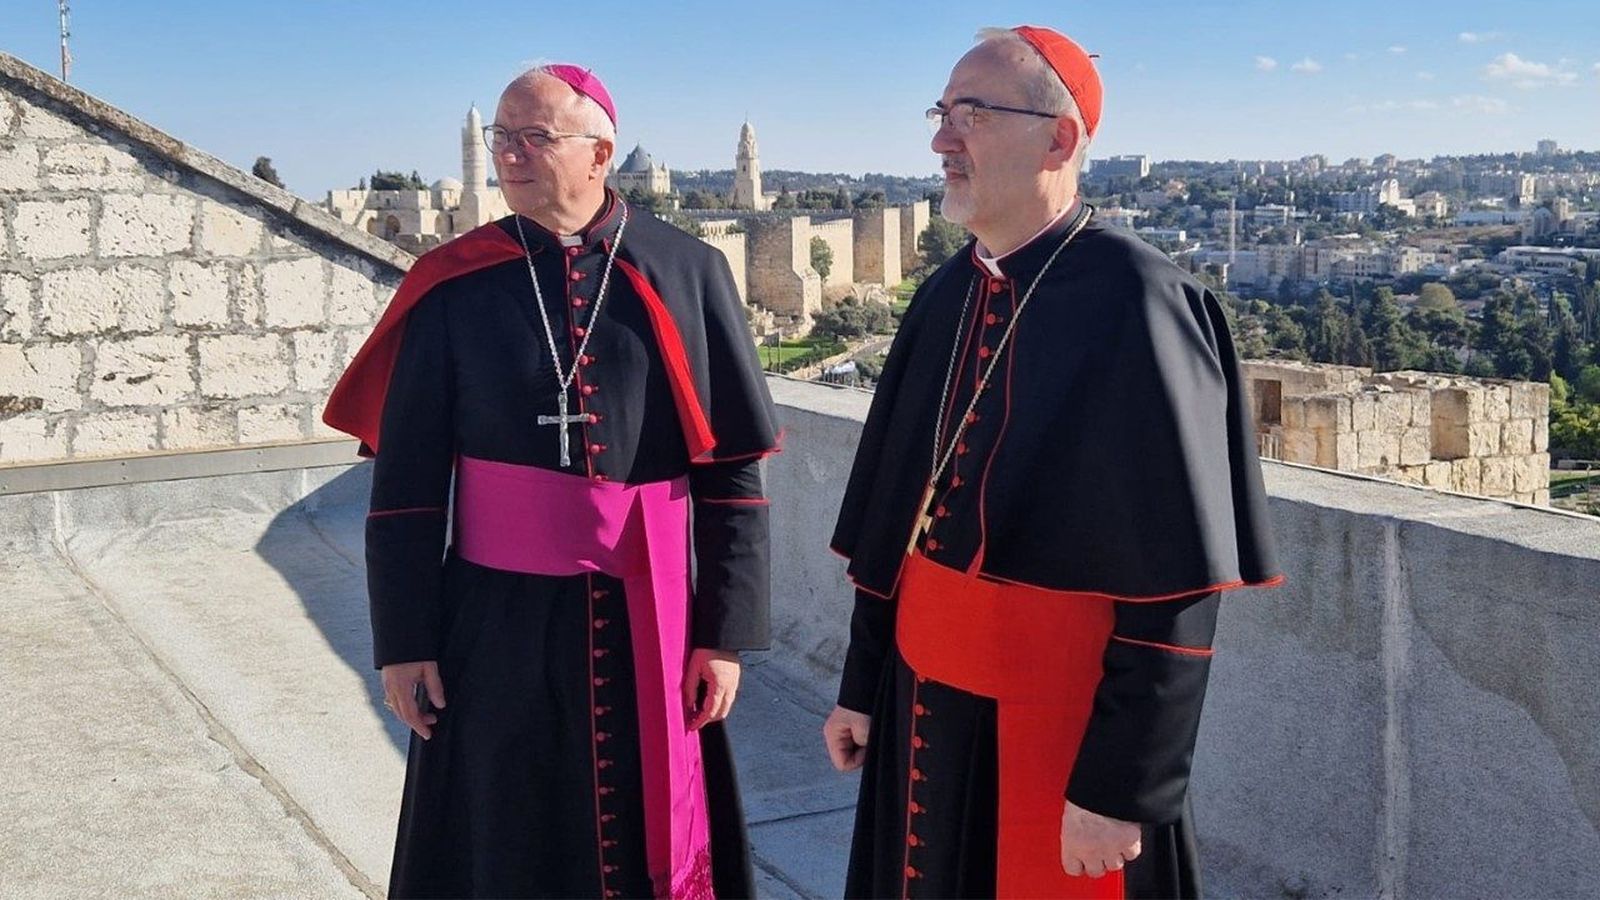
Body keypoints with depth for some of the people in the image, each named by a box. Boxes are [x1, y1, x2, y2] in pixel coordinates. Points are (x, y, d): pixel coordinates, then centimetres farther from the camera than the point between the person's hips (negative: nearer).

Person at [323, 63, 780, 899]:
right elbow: (405, 478, 1)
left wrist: (726, 632, -3)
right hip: (498, 620, 0)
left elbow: (734, 469, -1)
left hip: (650, 621, 0)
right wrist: (403, 639, -1)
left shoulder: (687, 274, -2)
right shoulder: (453, 286, -1)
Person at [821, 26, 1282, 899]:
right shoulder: (945, 296, 5)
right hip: (926, 696, 7)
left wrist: (1120, 788, -18)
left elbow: (1176, 586, -19)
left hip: (1059, 711, -7)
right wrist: (862, 683, 13)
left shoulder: (1134, 303, -17)